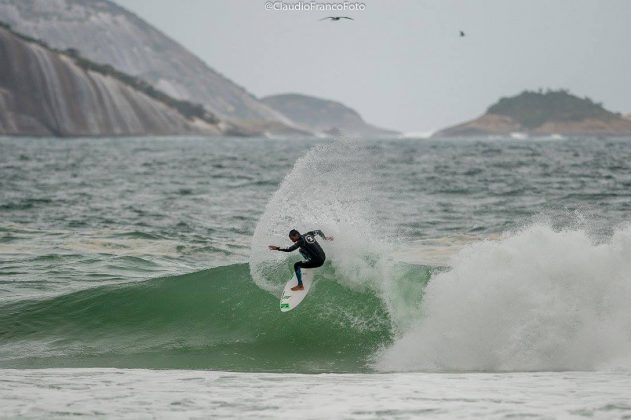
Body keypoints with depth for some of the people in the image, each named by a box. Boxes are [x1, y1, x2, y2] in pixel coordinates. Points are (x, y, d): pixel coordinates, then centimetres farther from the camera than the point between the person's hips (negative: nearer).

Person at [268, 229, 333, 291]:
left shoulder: (301, 242, -17)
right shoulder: (309, 234, 5)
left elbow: (289, 249, -22)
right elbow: (318, 232, 19)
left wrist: (277, 248, -20)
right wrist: (325, 238, 36)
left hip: (318, 262, -9)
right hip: (323, 257, 9)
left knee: (296, 265, -5)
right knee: (302, 251, 25)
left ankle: (300, 286, -3)